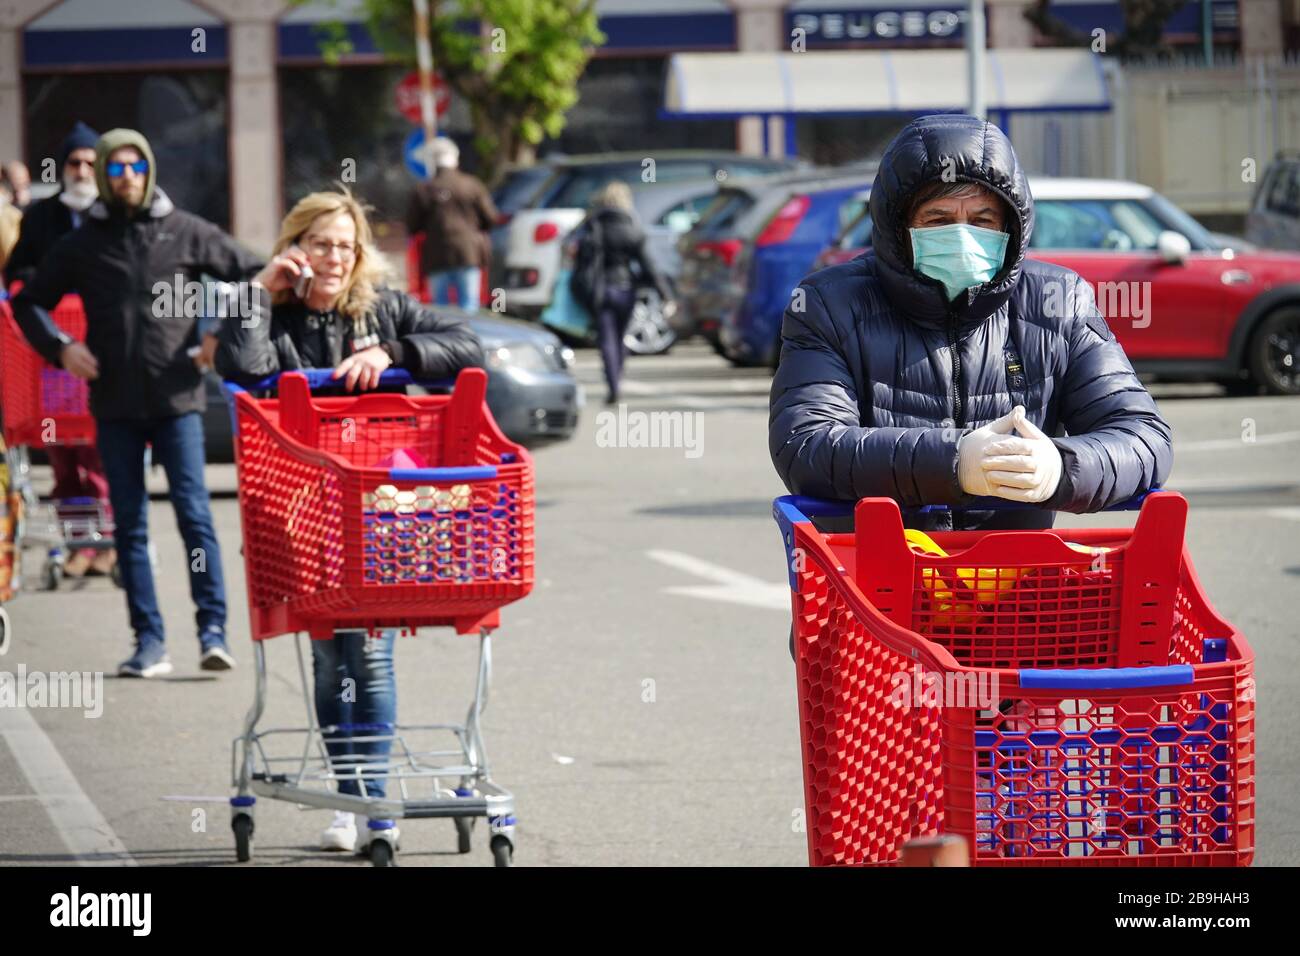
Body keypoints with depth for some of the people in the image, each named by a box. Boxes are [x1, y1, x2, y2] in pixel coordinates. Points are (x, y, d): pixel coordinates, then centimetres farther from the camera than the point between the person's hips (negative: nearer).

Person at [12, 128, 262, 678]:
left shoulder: (185, 233, 4)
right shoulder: (82, 244, 9)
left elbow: (253, 275, 9)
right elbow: (29, 303, 18)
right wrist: (60, 348, 1)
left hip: (177, 398, -2)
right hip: (115, 405, 2)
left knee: (194, 512, -9)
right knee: (129, 524, 3)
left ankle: (213, 631, -9)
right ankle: (149, 641, 6)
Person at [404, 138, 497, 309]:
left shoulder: (423, 190, -2)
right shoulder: (473, 186, 0)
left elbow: (412, 226, 1)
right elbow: (490, 219, 3)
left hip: (437, 257, 0)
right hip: (469, 255, 0)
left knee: (441, 307, 7)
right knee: (469, 305, 1)